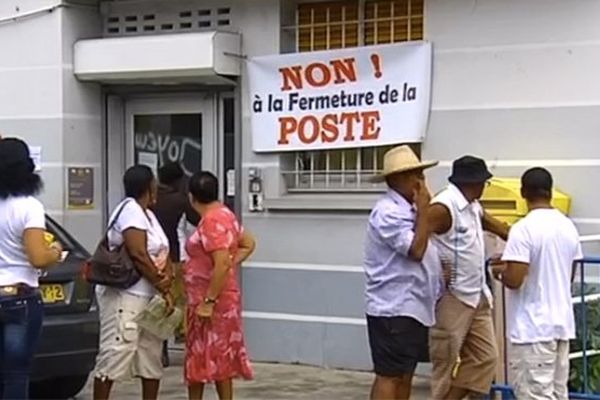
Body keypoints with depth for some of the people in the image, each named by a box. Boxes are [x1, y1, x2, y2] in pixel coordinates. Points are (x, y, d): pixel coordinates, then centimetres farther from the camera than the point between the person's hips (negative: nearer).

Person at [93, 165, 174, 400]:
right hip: (125, 296, -10)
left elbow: (162, 254, 11)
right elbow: (138, 255, -21)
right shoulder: (131, 210, -13)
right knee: (116, 354, -10)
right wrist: (163, 288, -16)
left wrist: (167, 278, -10)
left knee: (151, 354, 13)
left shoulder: (147, 214, 16)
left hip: (149, 296, 10)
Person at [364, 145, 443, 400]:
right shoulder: (388, 212, -16)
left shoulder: (408, 210, 16)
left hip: (412, 309, 10)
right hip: (393, 310, -10)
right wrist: (423, 209, -17)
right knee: (389, 376, -7)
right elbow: (416, 249, -23)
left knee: (405, 375, 14)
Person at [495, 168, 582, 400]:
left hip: (532, 327, -7)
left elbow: (514, 280, -19)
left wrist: (501, 271, 1)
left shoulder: (523, 229, -15)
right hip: (563, 323, 7)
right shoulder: (568, 226, 7)